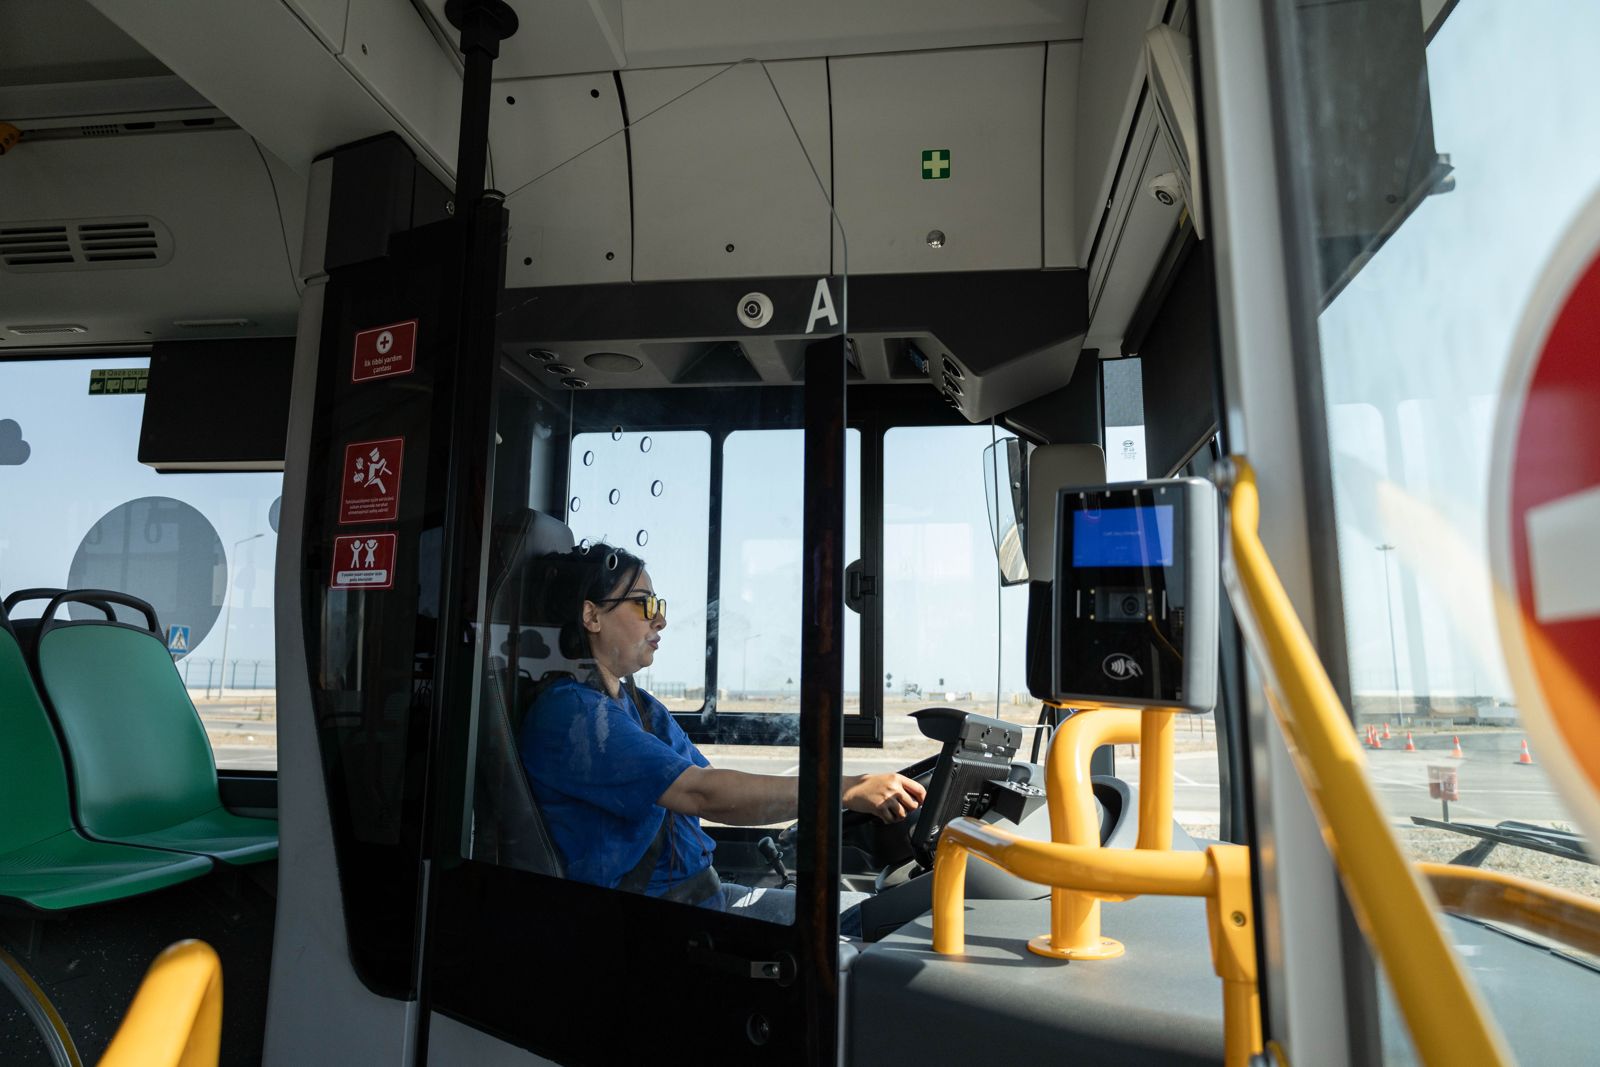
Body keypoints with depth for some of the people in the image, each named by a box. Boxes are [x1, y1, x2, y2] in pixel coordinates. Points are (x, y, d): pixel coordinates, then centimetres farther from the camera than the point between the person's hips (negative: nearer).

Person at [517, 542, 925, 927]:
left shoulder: (643, 707, 14)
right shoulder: (568, 711, -17)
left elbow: (721, 794, 8)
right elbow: (702, 793, -25)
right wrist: (849, 790, -23)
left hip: (704, 896, 9)